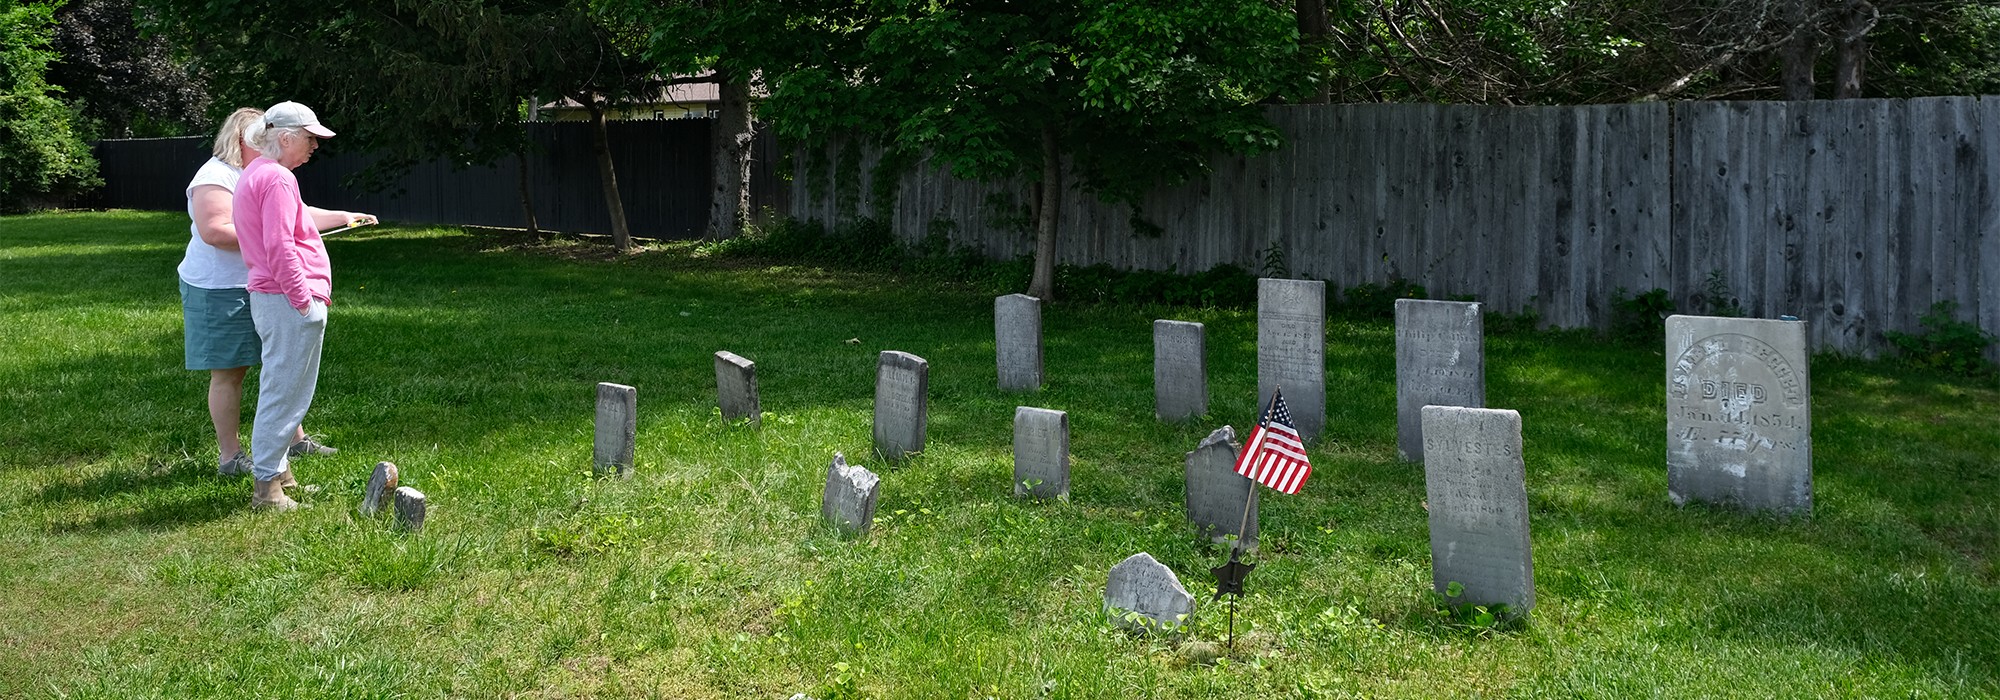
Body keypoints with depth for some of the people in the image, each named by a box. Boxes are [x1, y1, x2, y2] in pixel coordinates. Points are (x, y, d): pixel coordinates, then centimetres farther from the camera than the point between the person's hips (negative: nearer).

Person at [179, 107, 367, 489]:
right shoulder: (216, 178, -14)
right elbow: (214, 231, -25)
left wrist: (342, 217, 19)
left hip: (262, 290, 9)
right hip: (221, 290, -9)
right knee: (229, 372, -2)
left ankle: (295, 439, 23)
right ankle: (229, 456, 5)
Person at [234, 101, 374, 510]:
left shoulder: (253, 175, 19)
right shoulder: (277, 178, -14)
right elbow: (280, 248, -21)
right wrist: (304, 300, -19)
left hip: (268, 297, 11)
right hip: (290, 302, -11)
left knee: (280, 391, 17)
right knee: (285, 393, -6)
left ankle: (277, 473, 26)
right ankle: (267, 487, -2)